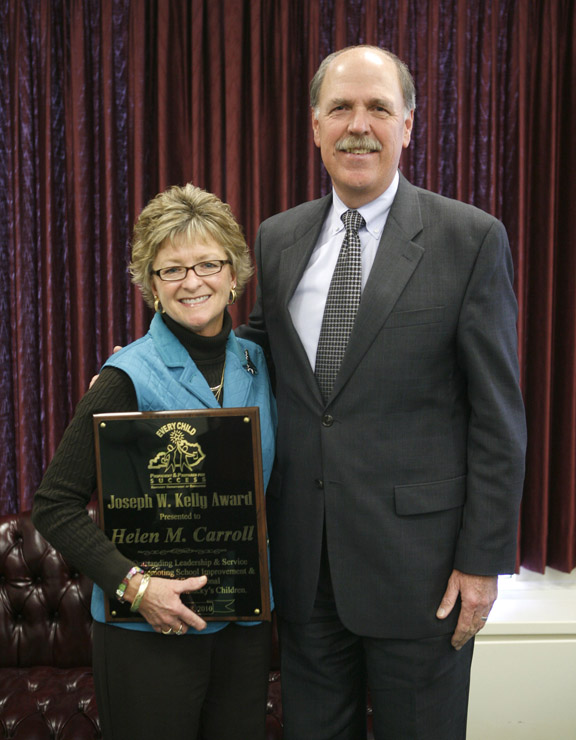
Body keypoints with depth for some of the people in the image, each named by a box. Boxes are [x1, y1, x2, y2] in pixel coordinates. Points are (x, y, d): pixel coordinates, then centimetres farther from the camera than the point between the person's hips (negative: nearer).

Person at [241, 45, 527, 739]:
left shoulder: (471, 239, -8)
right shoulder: (277, 238, 6)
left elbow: (497, 417, -8)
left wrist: (484, 560, -9)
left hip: (416, 562, -4)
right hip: (305, 558, 4)